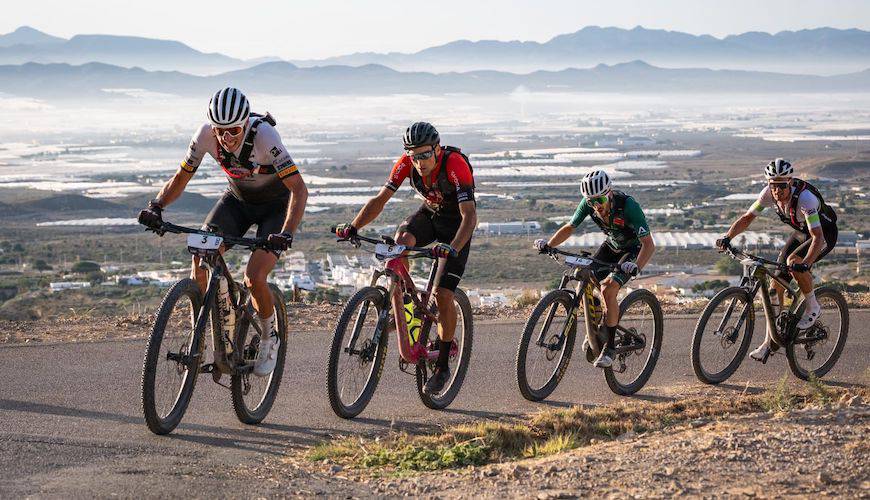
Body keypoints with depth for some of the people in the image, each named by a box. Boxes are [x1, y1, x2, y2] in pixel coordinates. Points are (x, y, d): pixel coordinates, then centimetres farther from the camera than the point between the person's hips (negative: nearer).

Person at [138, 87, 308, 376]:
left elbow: (299, 189, -37)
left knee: (254, 278, -22)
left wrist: (286, 233, -51)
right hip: (238, 199, 4)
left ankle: (269, 338, 7)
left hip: (276, 204, -4)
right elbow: (181, 178, -9)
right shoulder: (206, 135, -22)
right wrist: (156, 206, -28)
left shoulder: (264, 136, -34)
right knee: (200, 260, -18)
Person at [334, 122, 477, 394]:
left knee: (443, 294, -14)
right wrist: (353, 226, -31)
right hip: (430, 213, 4)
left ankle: (442, 366, 1)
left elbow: (470, 215, -41)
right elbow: (381, 198, -16)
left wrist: (453, 249, -57)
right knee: (401, 239, -30)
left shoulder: (455, 164, -34)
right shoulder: (407, 162, -20)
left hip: (456, 223, -4)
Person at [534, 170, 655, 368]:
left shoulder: (628, 205, -35)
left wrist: (636, 267, -53)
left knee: (608, 289, -25)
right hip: (611, 246, 6)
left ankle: (609, 348, -16)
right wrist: (548, 244, -22)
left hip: (633, 249, -6)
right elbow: (570, 227, -6)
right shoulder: (589, 203, -20)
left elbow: (649, 244, -36)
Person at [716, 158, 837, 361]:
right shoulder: (769, 193, -20)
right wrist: (727, 237, -27)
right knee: (776, 283, -4)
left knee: (793, 261, -33)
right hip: (800, 233, 6)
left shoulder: (805, 198, -37)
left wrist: (805, 263, -58)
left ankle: (813, 307, -10)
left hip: (824, 234, -6)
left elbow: (817, 236, -43)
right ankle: (770, 341, 4)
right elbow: (747, 217, -10)